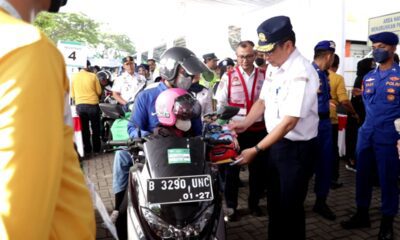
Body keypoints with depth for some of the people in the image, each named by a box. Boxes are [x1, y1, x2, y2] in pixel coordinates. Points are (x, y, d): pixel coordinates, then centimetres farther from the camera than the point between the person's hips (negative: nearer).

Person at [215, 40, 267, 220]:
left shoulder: (264, 76, 3)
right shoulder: (228, 77, -1)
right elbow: (220, 104, 0)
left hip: (258, 130, 2)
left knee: (258, 168, 12)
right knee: (232, 168, 9)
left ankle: (254, 203, 32)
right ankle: (231, 206, 24)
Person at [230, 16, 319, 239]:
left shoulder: (301, 73, -23)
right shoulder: (273, 68, 4)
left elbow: (289, 122, -26)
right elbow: (263, 101, 13)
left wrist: (256, 150, -24)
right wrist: (245, 123, -3)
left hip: (297, 148, -8)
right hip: (276, 142, 8)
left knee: (290, 206, 6)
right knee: (274, 200, 22)